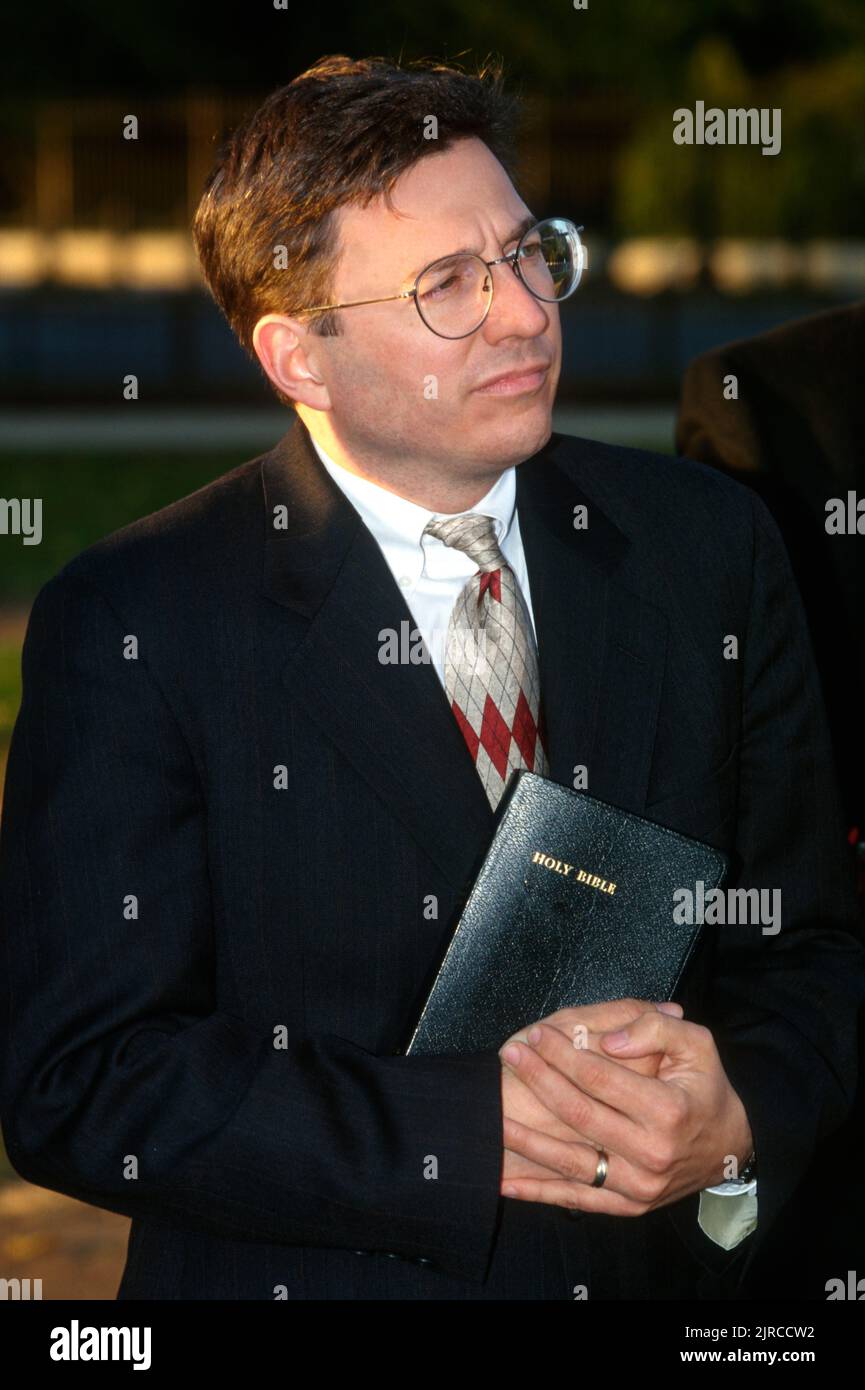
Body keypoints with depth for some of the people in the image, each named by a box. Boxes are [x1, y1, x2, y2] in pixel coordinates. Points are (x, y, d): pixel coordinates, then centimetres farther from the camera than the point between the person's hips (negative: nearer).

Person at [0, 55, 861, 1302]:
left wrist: (741, 1118, -18)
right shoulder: (137, 626, -14)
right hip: (312, 1277, -3)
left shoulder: (706, 546, -3)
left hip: (667, 1271, 3)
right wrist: (473, 1135, -24)